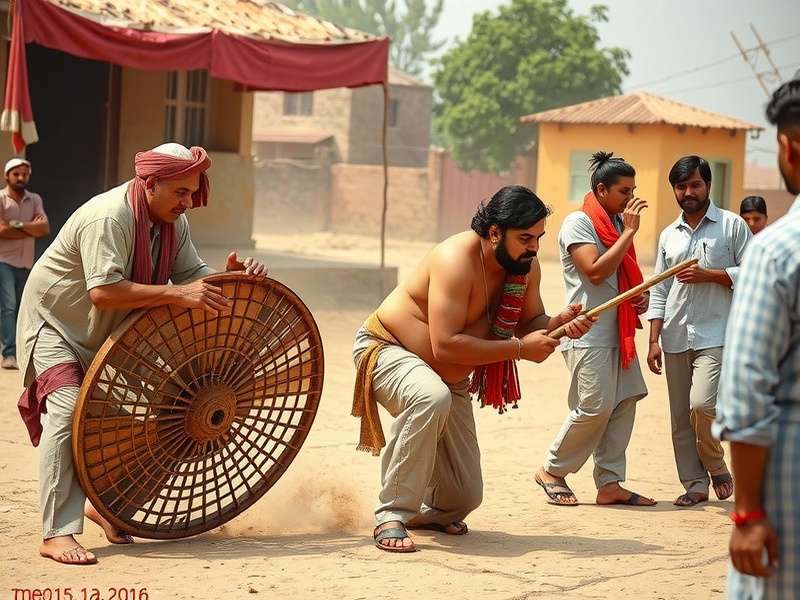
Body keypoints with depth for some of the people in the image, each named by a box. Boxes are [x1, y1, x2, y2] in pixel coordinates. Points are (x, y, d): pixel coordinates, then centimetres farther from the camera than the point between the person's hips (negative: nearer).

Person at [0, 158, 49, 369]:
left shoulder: (35, 200, 11)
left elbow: (45, 229, 0)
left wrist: (18, 224, -12)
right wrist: (32, 228, -6)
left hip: (26, 262, 5)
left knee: (20, 308, 8)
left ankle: (18, 351, 14)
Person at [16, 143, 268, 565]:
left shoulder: (171, 222, -4)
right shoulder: (108, 218, -32)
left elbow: (192, 274, -2)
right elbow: (103, 291, -42)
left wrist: (231, 276, -22)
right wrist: (177, 294, -45)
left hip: (108, 335, 9)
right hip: (56, 324, -9)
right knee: (69, 412, -23)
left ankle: (101, 503, 29)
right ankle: (57, 534, -25)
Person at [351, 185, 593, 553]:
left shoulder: (526, 267, -6)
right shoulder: (458, 260, -30)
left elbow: (529, 322, 4)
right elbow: (445, 345, -36)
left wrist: (559, 323, -19)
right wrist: (519, 348, -33)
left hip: (449, 379, 7)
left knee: (464, 495, 2)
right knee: (431, 398, -43)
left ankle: (428, 513, 40)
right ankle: (391, 516, -34)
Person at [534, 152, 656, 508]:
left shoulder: (617, 223, 17)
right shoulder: (579, 223, -8)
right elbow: (596, 271, -21)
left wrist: (638, 298, 8)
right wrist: (629, 232, -17)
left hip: (617, 331, 9)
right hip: (588, 332, -9)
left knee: (625, 401, 1)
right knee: (594, 406, -11)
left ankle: (609, 484, 5)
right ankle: (552, 471, 7)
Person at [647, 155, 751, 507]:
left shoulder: (732, 226, 3)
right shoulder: (668, 236, 16)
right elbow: (660, 291, 15)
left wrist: (709, 275, -12)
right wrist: (654, 340, 7)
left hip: (715, 336, -5)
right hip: (675, 339, 5)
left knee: (701, 405, -19)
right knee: (681, 417, 4)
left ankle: (717, 468, 5)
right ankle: (695, 484, 13)